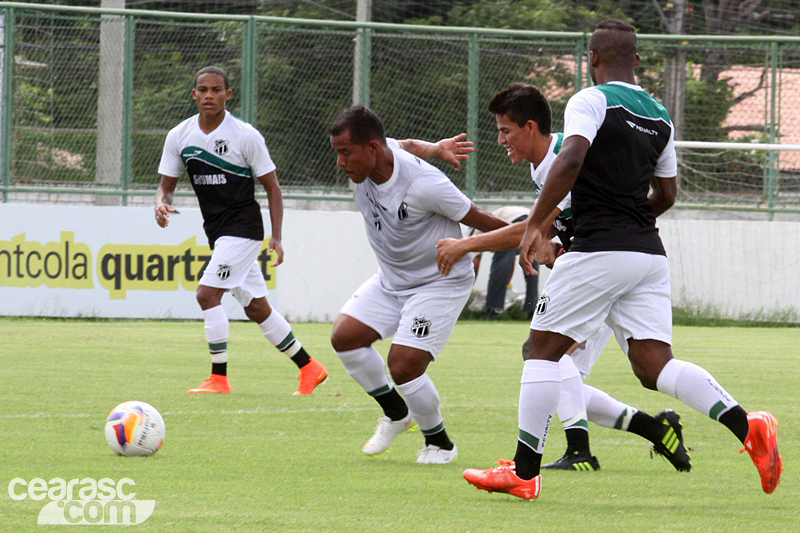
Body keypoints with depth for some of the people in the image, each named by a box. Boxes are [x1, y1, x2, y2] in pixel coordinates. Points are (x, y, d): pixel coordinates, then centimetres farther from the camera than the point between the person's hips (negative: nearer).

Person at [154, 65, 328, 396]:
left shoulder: (246, 136, -11)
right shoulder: (179, 137, 2)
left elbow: (272, 187, -5)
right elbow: (166, 185, 8)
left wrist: (276, 238, -11)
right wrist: (162, 204, -16)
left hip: (243, 228, -6)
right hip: (216, 232, 6)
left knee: (207, 293, -19)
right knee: (257, 308, 11)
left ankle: (219, 378, -13)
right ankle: (309, 368, 23)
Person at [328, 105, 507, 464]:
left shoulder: (423, 184, -32)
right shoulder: (362, 165, -12)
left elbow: (478, 220, -20)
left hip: (440, 283, -7)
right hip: (390, 280, 7)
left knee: (403, 365, -17)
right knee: (345, 336, -6)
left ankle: (439, 443, 8)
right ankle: (396, 412, 16)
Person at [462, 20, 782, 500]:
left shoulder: (592, 101, -5)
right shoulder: (660, 117, 16)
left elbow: (570, 161, -21)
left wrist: (534, 226, -18)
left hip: (600, 251, -7)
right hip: (650, 253, 7)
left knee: (542, 349, 3)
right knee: (654, 366, 2)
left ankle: (524, 473, 1)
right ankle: (744, 423, -19)